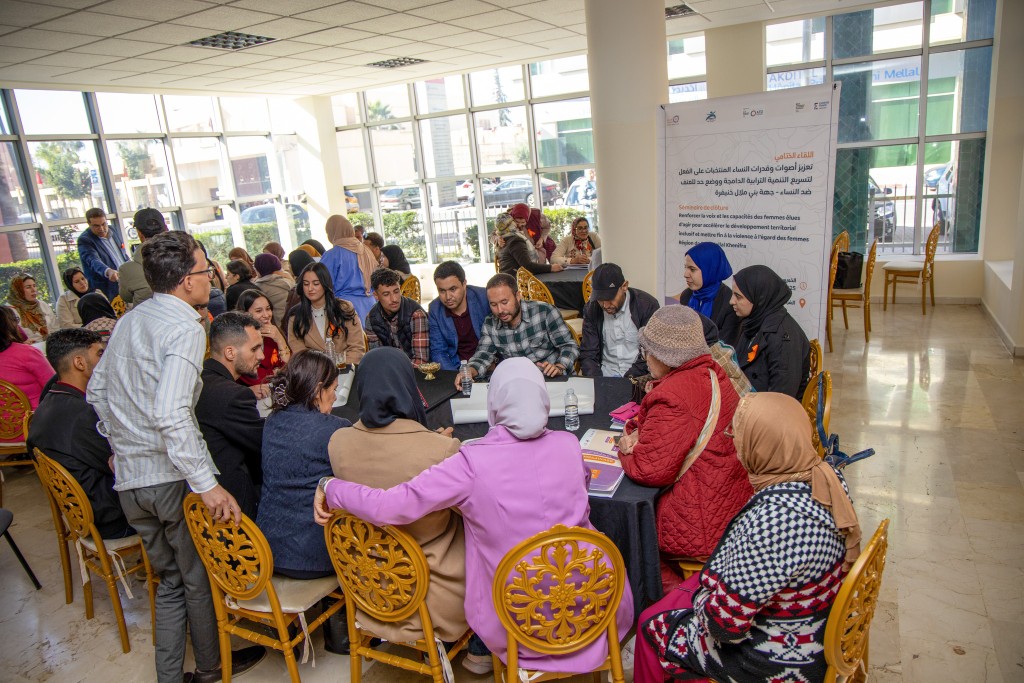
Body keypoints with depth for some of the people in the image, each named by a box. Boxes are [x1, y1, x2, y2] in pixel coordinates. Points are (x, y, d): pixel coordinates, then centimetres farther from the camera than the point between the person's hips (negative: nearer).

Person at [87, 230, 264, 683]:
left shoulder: (129, 321, 9)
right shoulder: (185, 328, -18)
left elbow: (97, 390, 18)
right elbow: (171, 415, -29)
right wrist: (208, 484, -28)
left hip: (129, 477, 7)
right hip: (173, 476, -7)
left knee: (170, 578, 21)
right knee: (201, 579, 14)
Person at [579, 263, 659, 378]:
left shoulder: (647, 305, -7)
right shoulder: (591, 309, 3)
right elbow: (588, 354, 4)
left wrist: (628, 379, -17)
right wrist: (596, 382, -13)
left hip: (639, 377, -2)